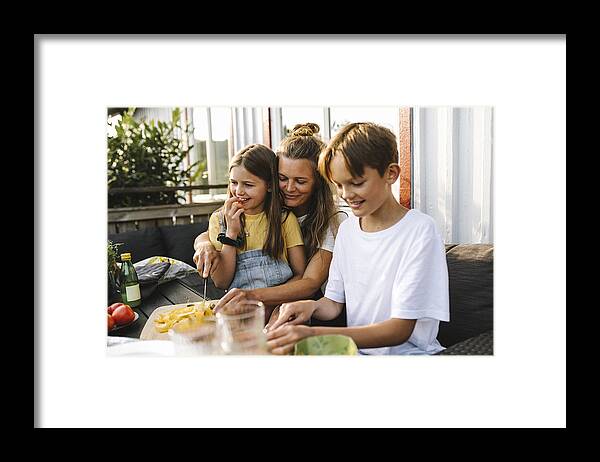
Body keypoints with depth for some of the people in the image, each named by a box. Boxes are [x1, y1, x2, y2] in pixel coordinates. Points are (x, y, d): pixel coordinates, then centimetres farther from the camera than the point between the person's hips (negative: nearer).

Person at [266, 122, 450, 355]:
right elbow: (334, 302, 11)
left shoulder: (419, 230, -15)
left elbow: (400, 329, -19)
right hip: (356, 348, 5)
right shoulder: (347, 228, 6)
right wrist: (313, 306, -14)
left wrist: (315, 334, -29)